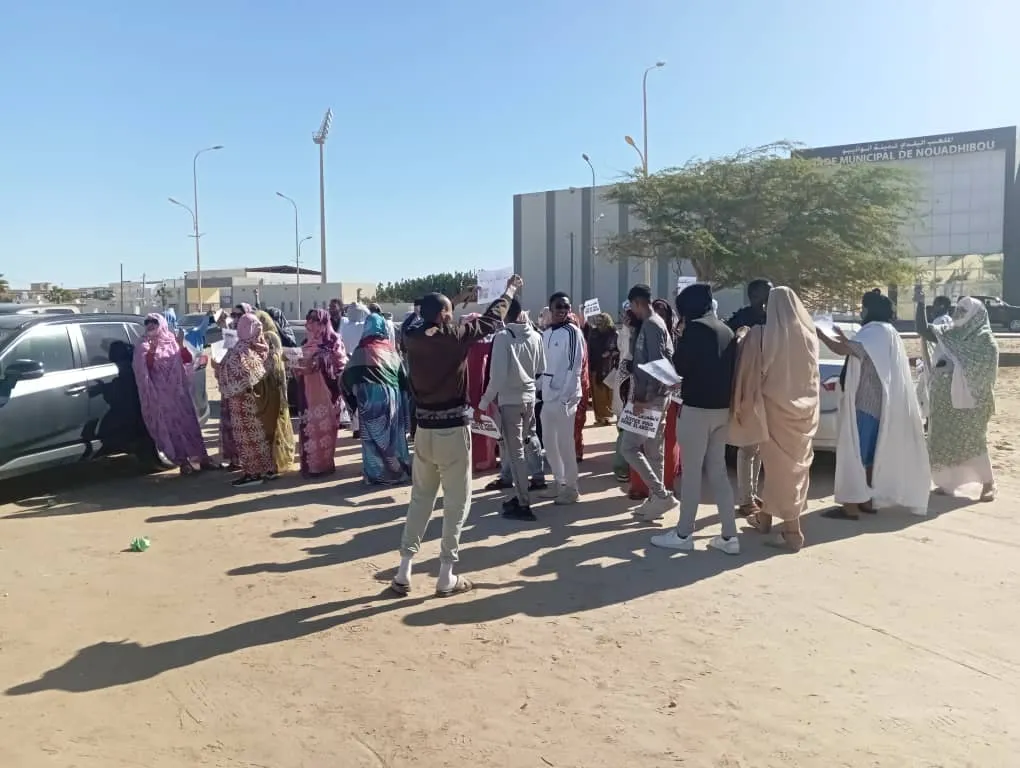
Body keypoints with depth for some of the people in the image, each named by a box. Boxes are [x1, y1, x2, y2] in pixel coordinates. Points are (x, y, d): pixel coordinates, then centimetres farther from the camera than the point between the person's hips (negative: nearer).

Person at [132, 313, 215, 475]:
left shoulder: (172, 341, 9)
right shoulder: (144, 346, 2)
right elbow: (147, 366, -12)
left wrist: (181, 345, -13)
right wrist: (152, 349, -24)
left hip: (179, 389, 2)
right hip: (160, 393, -2)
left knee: (189, 422, 2)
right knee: (171, 426, -3)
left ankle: (202, 457, 6)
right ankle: (183, 462, 2)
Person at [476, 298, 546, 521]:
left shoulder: (502, 336, -15)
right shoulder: (535, 336, 2)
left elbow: (497, 375, -18)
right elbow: (541, 370, 9)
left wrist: (483, 404, -11)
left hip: (509, 400, -6)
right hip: (529, 398, 6)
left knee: (515, 452, 0)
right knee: (522, 448, 17)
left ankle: (523, 504, 2)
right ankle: (521, 495, 26)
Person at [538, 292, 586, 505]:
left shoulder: (572, 332, -9)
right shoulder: (546, 333, 13)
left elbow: (575, 366, -14)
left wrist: (566, 395, -18)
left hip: (565, 396, -7)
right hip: (547, 395, 7)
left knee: (565, 442, -3)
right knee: (548, 441, 12)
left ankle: (571, 487, 8)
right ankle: (559, 481, 25)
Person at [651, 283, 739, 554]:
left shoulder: (695, 328, -12)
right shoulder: (725, 329, 13)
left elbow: (680, 366, -11)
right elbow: (730, 368, 17)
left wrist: (681, 336, 3)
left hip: (697, 407, -8)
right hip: (722, 408, 8)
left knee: (691, 472, 1)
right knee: (717, 471, 12)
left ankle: (683, 534, 10)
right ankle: (729, 536, 13)